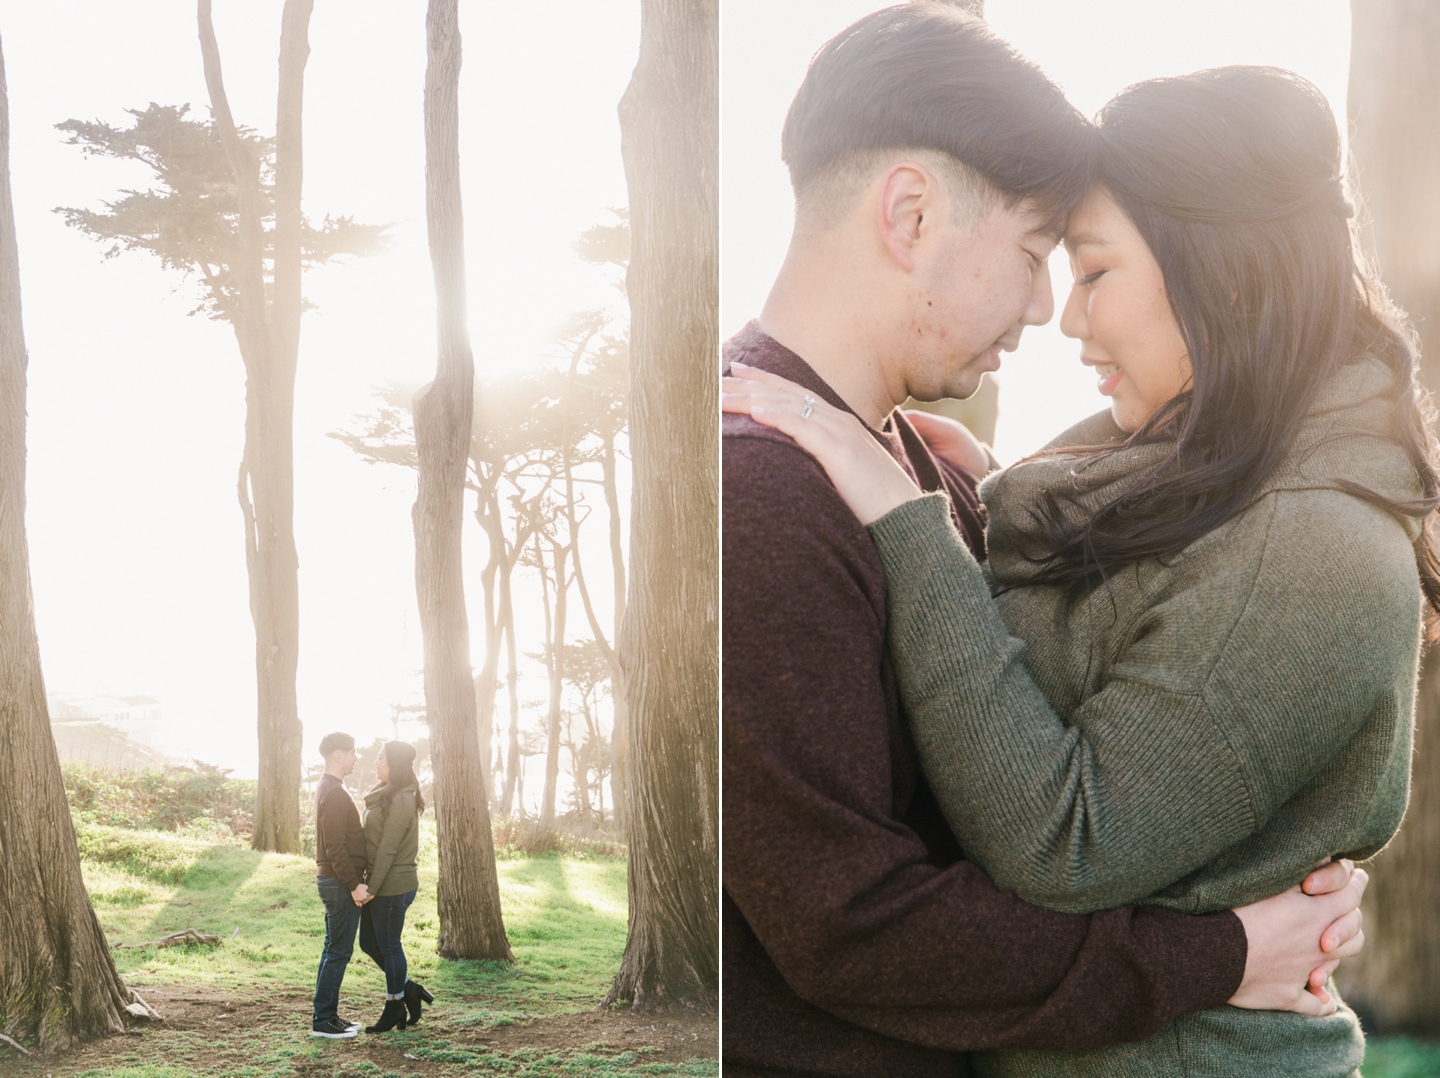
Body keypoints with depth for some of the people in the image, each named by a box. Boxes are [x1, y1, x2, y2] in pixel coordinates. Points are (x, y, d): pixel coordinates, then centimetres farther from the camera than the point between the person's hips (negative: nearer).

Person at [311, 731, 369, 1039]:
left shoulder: (329, 788, 15)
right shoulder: (334, 793, -18)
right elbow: (335, 847, -23)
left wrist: (354, 881, 18)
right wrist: (354, 885, -20)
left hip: (336, 882, 10)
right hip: (339, 882, -10)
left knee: (334, 950, 14)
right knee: (339, 952, -5)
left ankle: (327, 1015, 20)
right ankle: (323, 1021, -1)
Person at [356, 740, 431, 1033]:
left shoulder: (400, 801, -18)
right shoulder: (386, 795, 12)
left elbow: (388, 849, -20)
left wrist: (372, 888, -18)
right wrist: (370, 885, 12)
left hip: (393, 886, -10)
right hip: (381, 884, 10)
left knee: (388, 946, 3)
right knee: (369, 942, 16)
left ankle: (395, 1008, 16)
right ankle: (409, 990, 26)